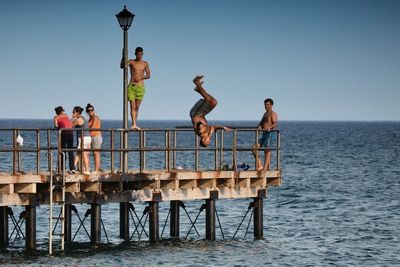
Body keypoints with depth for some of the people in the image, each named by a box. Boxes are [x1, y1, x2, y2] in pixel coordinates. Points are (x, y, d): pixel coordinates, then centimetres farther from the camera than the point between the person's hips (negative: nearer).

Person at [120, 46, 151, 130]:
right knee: (132, 106, -11)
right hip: (132, 86, -2)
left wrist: (141, 77, -9)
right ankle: (134, 124, -19)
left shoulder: (145, 64, 9)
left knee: (137, 107, 5)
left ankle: (134, 124, 12)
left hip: (140, 87, 2)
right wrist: (123, 56, -23)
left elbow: (148, 75, 9)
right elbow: (122, 66, -10)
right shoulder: (131, 62, 4)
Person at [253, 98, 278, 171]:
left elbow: (275, 123, -19)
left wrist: (270, 127, -38)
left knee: (267, 151, -10)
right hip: (263, 134, 9)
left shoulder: (273, 114, -5)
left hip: (269, 134, -9)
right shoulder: (265, 114, 24)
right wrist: (259, 126, -1)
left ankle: (265, 168, -12)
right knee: (254, 148, 2)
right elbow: (261, 123, 21)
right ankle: (259, 166, 4)